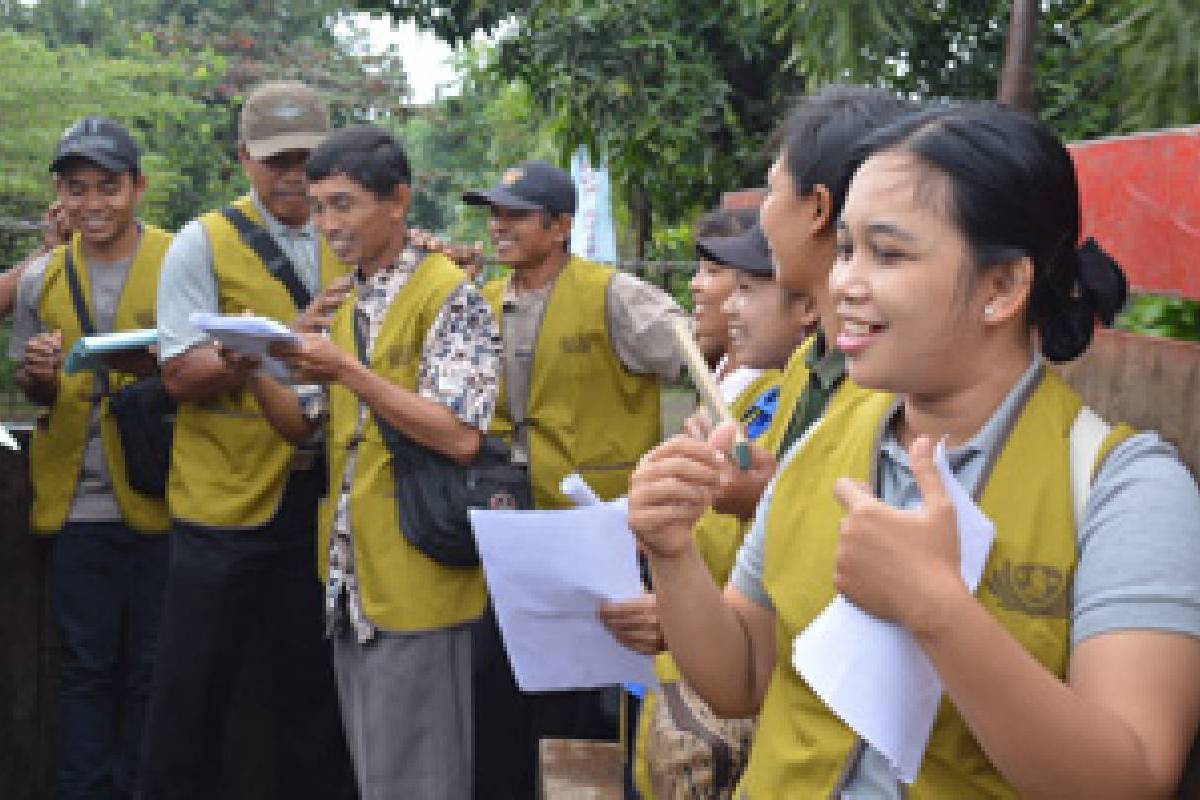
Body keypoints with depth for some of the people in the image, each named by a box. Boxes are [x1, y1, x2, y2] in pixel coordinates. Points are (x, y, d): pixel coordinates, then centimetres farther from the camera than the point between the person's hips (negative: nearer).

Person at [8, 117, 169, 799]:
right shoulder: (41, 279, 8)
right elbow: (34, 392, 15)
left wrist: (154, 364, -22)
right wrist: (40, 373, -9)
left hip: (156, 499, -2)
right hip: (76, 505, 3)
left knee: (150, 669, 7)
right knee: (86, 667, 10)